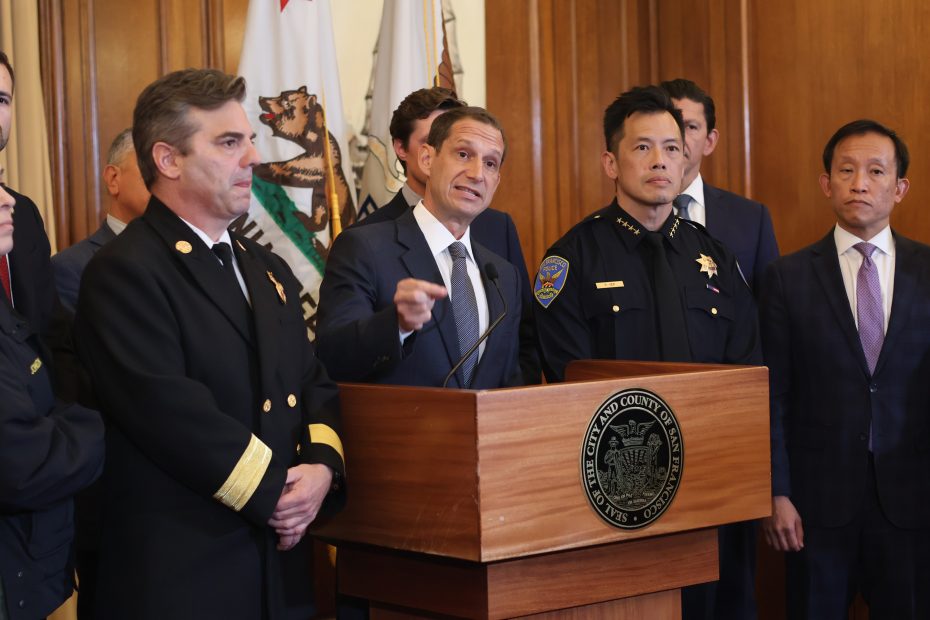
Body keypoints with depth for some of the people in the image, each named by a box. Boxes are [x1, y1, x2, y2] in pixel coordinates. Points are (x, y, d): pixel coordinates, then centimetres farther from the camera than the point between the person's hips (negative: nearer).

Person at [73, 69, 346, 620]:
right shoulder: (124, 274, -11)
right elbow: (171, 410, -21)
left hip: (278, 562, 8)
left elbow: (316, 385, 13)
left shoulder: (269, 271, 17)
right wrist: (272, 494, -14)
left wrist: (323, 465, -7)